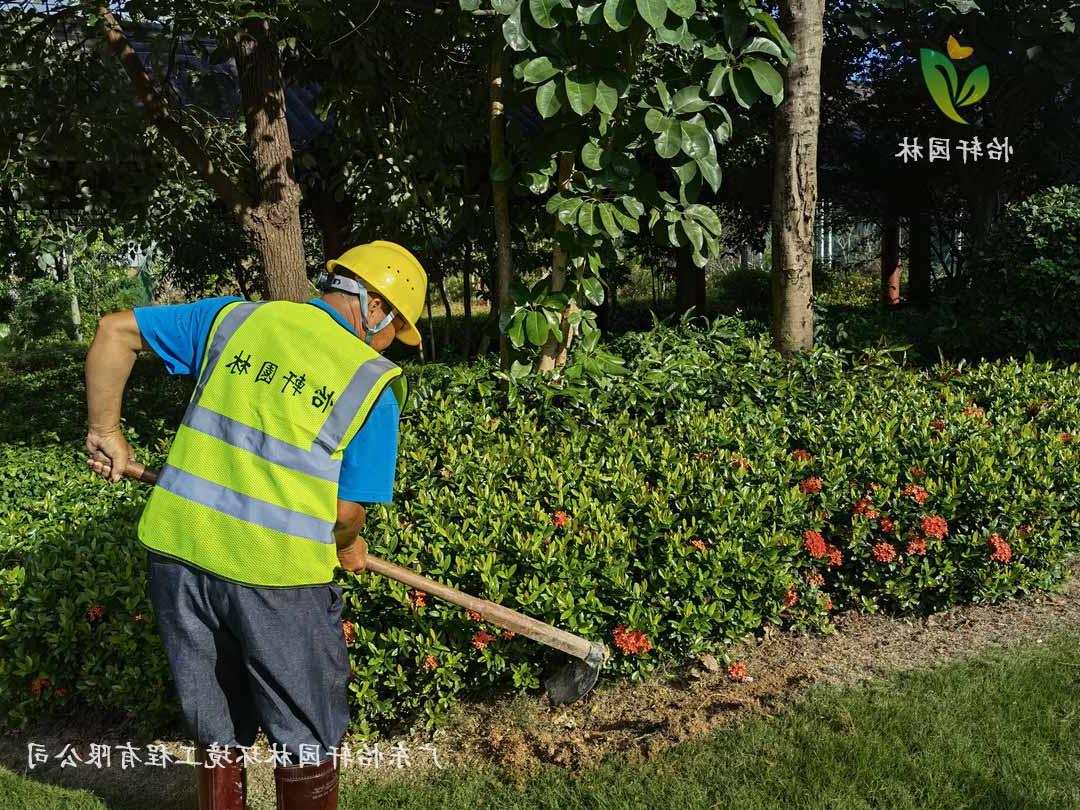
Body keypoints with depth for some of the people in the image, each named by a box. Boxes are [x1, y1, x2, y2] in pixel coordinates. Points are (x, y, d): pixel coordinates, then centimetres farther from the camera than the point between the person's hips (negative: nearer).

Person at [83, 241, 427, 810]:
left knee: (218, 733, 23)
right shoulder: (372, 382, -5)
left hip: (176, 549, 5)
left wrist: (105, 430, 17)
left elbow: (115, 331, 11)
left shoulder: (236, 317, 7)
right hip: (275, 572, -5)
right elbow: (347, 510, -5)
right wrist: (345, 547, 16)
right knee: (307, 742, 17)